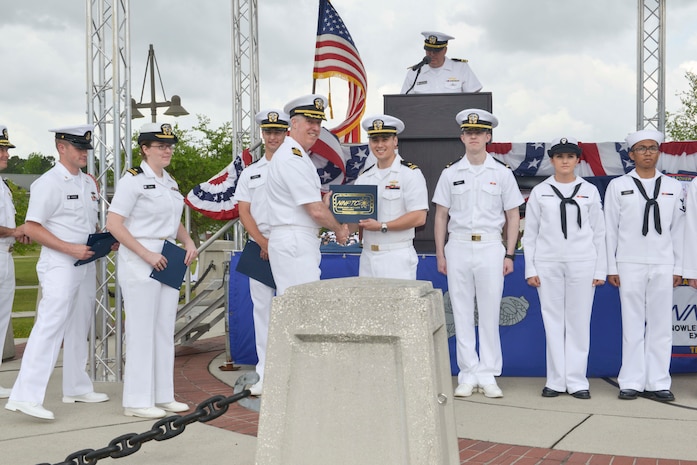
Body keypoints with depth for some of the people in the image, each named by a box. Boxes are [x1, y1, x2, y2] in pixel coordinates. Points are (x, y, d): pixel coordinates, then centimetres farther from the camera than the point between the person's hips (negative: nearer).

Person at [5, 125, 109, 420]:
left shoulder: (89, 183, 14)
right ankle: (25, 396, -14)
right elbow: (31, 228, -15)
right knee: (49, 327, -14)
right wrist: (70, 248, -21)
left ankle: (77, 388, 27)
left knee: (79, 328, 15)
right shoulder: (48, 183, -11)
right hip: (59, 266, -8)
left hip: (86, 264, 8)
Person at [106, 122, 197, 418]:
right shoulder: (133, 179, -9)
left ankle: (163, 396, 20)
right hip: (140, 264, -8)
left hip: (167, 262, 8)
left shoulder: (170, 182, 14)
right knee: (142, 331, -4)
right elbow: (114, 224, -15)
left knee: (165, 330, 11)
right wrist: (147, 254, -20)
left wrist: (188, 241, 6)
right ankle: (137, 401, 5)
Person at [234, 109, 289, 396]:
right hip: (259, 248, 3)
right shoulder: (250, 173, 14)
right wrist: (263, 242, -8)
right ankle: (265, 375, 10)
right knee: (262, 307, 4)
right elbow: (244, 212, 7)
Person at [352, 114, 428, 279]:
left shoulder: (410, 173, -3)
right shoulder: (363, 178, 15)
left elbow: (419, 217, -12)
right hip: (367, 257, 5)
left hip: (397, 258, -5)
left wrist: (382, 226, -16)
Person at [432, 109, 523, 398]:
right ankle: (468, 375, 12)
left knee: (489, 313, 2)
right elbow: (441, 216, 8)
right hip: (458, 247, 1)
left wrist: (509, 255, -1)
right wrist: (440, 254, 3)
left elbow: (513, 217, 6)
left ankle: (488, 376, 11)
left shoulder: (502, 174, 5)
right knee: (462, 313, 4)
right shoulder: (450, 174, 7)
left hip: (490, 247, -1)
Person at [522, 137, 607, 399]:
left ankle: (577, 381, 8)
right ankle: (556, 380, 10)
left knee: (579, 321, 1)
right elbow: (530, 233, 6)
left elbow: (599, 233, 6)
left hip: (582, 263, 0)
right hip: (548, 264, 0)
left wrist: (600, 270, 1)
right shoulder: (540, 191, 6)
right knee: (553, 321, 3)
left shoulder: (590, 191, 7)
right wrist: (531, 269, 0)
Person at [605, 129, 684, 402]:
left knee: (661, 325, 1)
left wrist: (678, 267, 5)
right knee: (632, 324, 1)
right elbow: (610, 229, 3)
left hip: (663, 265, 2)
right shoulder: (618, 186, 5)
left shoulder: (673, 187, 10)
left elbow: (678, 230, 9)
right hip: (630, 264, -2)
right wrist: (611, 267, -1)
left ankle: (657, 383, 8)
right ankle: (631, 382, 6)